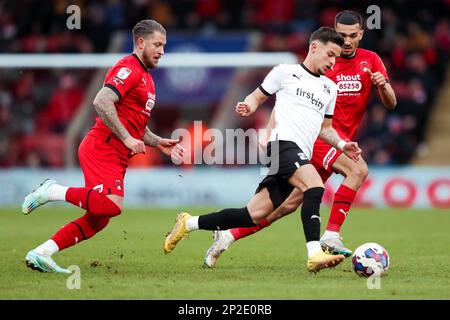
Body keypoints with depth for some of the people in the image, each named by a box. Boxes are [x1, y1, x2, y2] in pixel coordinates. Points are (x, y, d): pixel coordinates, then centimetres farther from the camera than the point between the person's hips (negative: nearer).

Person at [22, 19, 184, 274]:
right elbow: (101, 103, -23)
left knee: (98, 220, 3)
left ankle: (41, 254, 3)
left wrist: (159, 143, 17)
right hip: (103, 149, -10)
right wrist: (127, 139, -21)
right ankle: (54, 191, -12)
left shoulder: (145, 78, 23)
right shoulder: (129, 69, -9)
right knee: (112, 205, -28)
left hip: (116, 157, 10)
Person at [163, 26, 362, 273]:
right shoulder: (285, 72, 9)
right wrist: (248, 106, -7)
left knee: (254, 215, 0)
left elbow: (324, 128, 32)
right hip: (283, 142, -7)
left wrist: (342, 145, 14)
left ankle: (188, 223, 14)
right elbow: (257, 97, 15)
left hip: (301, 156, 7)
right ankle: (314, 255, -38)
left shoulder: (330, 88, 26)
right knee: (315, 187, -31)